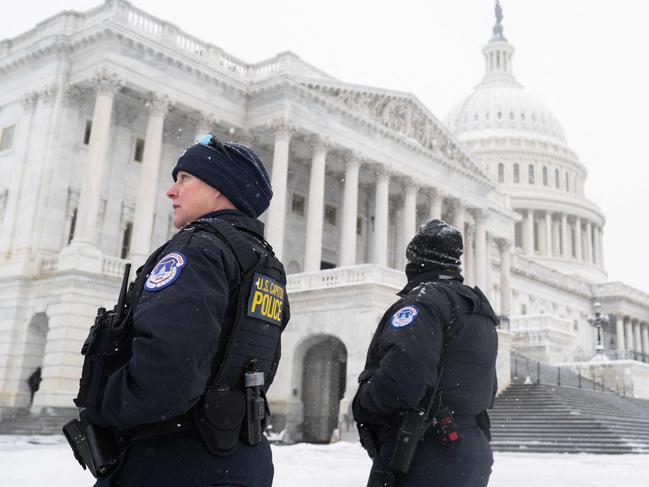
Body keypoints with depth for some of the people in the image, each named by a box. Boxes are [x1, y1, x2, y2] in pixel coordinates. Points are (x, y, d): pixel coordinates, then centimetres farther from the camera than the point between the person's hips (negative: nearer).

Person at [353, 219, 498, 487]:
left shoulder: (423, 300, -14)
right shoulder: (478, 309, 18)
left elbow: (400, 379, -27)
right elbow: (487, 391, 25)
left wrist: (362, 404, -9)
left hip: (424, 465, -10)